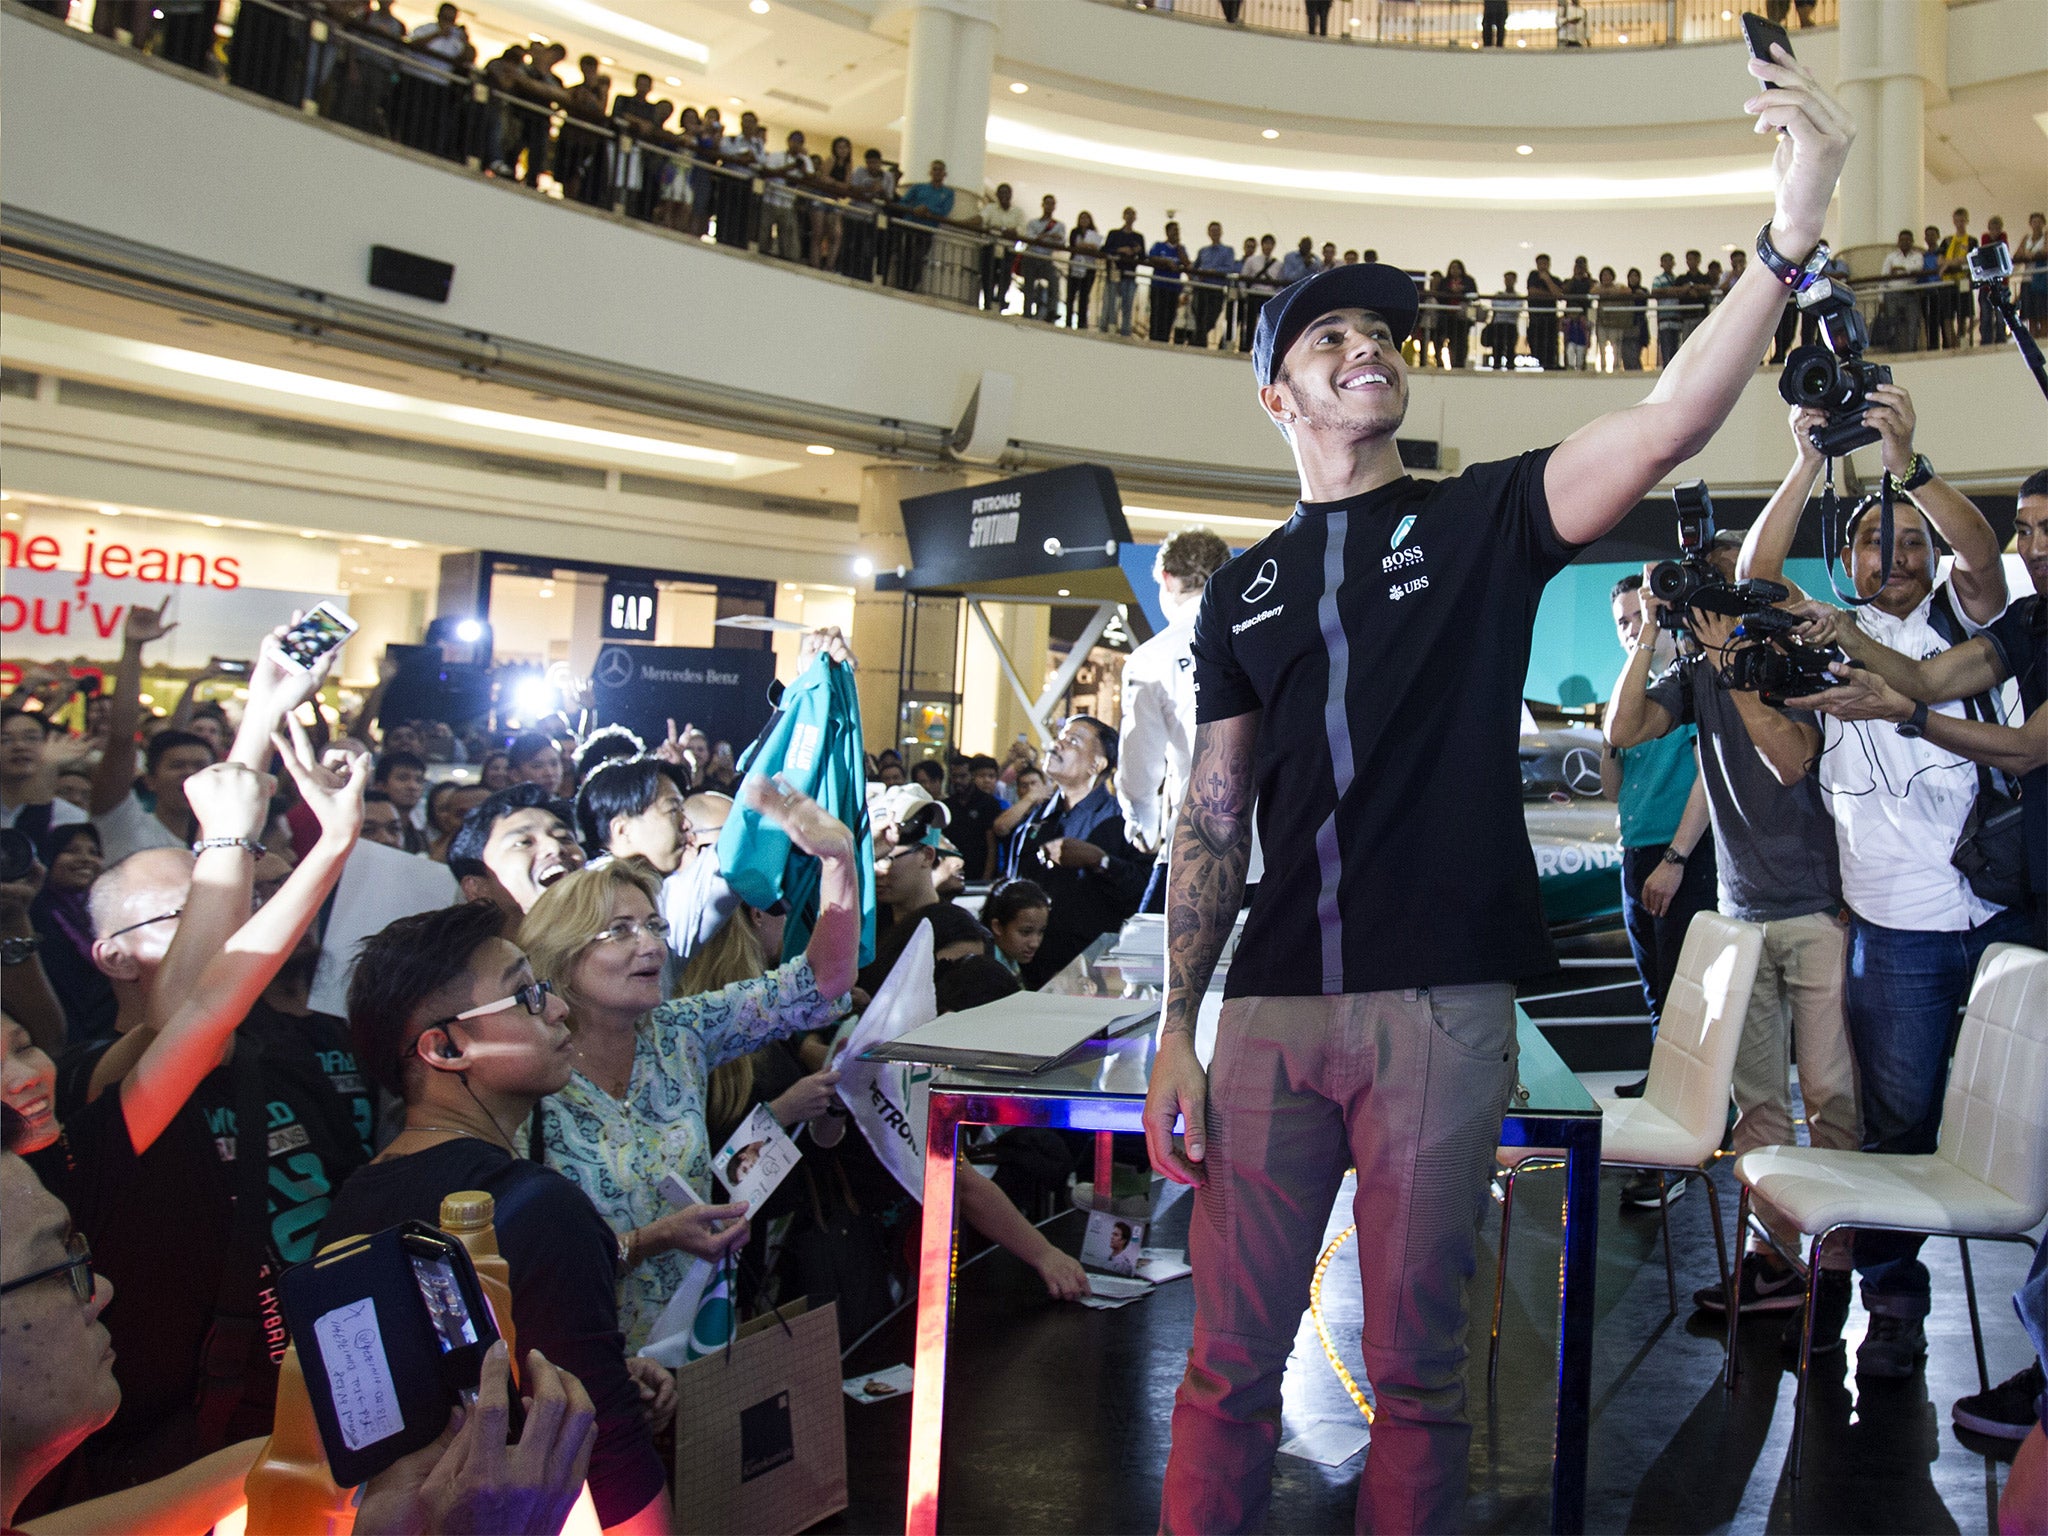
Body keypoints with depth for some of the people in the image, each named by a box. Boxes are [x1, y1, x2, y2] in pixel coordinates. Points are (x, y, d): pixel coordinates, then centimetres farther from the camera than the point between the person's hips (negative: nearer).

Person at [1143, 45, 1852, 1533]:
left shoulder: (1483, 520, 7)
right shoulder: (1245, 588, 12)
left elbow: (1661, 430, -11)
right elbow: (1212, 820, 10)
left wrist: (1792, 236, -24)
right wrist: (1175, 1034, 3)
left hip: (1445, 1008, -1)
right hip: (1273, 1009, 2)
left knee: (1418, 1367, 9)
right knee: (1230, 1365, 6)